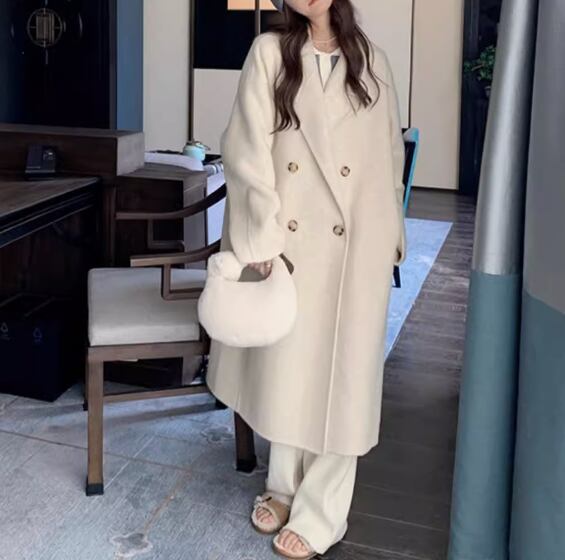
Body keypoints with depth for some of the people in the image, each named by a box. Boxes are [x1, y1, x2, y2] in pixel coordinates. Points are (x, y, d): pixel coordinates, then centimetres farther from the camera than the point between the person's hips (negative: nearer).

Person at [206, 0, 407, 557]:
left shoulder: (371, 60, 5)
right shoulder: (269, 52, -2)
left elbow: (390, 152, 11)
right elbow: (246, 149, -9)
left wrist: (393, 233, 12)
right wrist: (260, 238, -16)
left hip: (354, 243, 1)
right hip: (286, 237, 0)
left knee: (340, 371, 4)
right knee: (284, 362, 12)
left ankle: (320, 513, 18)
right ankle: (284, 484, 33)